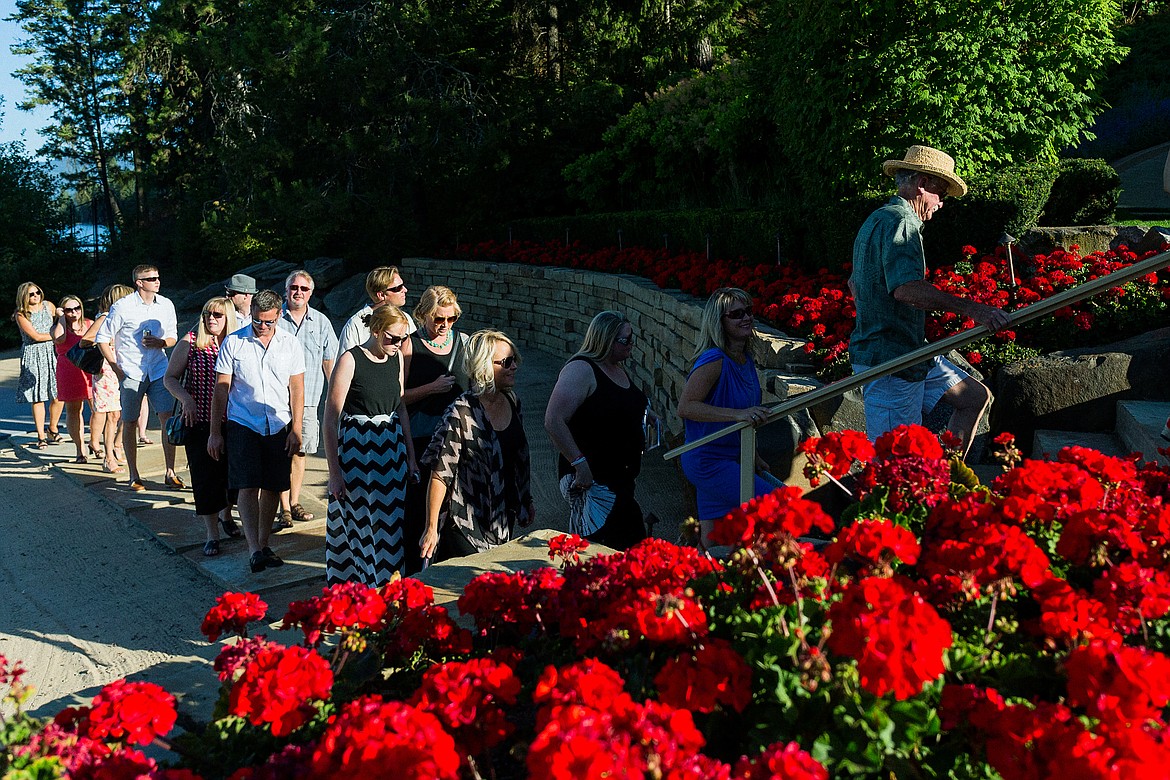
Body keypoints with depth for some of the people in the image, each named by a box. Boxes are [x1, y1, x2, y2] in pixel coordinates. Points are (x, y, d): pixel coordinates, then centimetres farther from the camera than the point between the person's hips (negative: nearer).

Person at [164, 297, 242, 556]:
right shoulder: (190, 343, -2)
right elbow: (170, 377, 2)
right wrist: (186, 399, -14)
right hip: (199, 421, -1)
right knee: (205, 476, -1)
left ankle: (226, 515, 37)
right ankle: (212, 534, 8)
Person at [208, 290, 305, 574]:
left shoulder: (290, 344, 3)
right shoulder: (233, 342, -1)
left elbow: (296, 388, 5)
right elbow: (220, 389, 1)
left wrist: (295, 430, -1)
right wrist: (215, 432, 0)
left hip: (278, 426, 2)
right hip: (242, 424, -2)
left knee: (272, 487, 6)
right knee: (248, 487, -11)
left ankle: (264, 544, 21)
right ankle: (254, 550, -15)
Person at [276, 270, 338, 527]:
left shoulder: (321, 322, 8)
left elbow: (329, 361, 12)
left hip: (308, 399, 2)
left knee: (299, 451, 9)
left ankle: (294, 502, 22)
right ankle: (284, 508, 4)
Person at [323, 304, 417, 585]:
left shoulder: (397, 357, 5)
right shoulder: (351, 360, -13)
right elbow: (330, 419, -13)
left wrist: (411, 457, 12)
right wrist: (334, 472, -15)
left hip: (391, 447, 5)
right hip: (357, 449, -5)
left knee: (390, 519, 10)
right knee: (357, 519, 4)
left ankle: (385, 579, 27)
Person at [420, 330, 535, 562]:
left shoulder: (512, 401, 1)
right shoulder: (461, 413, -21)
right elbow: (440, 474, -20)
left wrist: (526, 500, 20)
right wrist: (431, 529, -18)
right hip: (467, 524, -7)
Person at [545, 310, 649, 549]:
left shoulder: (620, 370, 14)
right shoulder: (581, 369, -15)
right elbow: (553, 421, -24)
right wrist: (579, 463, -25)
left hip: (620, 478, 9)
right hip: (590, 478, -9)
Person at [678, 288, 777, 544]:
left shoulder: (747, 359, 8)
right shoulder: (714, 360, -19)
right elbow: (685, 407, -28)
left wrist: (754, 457, 22)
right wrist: (738, 414, -35)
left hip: (728, 460, 9)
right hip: (707, 462, -9)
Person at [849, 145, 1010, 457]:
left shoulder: (877, 220, 18)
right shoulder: (899, 222, -16)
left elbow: (854, 283, 29)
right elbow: (906, 288, -33)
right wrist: (971, 308, -34)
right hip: (890, 361, -11)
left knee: (976, 397, 15)